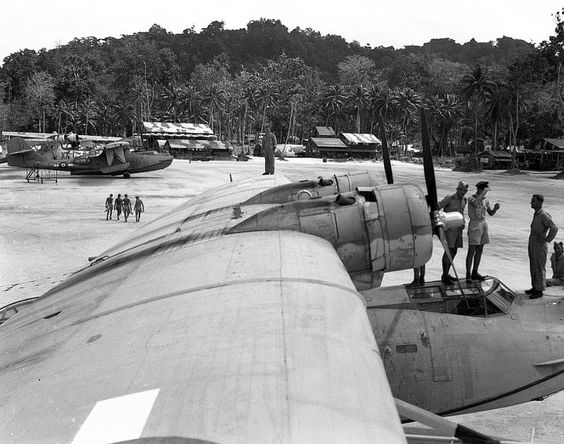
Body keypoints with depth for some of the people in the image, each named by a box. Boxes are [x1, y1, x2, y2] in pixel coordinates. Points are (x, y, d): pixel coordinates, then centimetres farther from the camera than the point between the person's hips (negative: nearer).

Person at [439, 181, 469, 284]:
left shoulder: (464, 199, 8)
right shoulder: (449, 198, -14)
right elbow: (437, 207, -16)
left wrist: (463, 223, 18)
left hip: (458, 229, 8)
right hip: (449, 228, -7)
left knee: (454, 251, 9)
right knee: (449, 251, -10)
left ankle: (446, 274, 19)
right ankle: (444, 276, -6)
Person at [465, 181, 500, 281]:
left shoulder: (485, 200, 7)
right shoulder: (471, 198, -12)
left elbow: (491, 213, 7)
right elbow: (476, 203, -36)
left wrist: (495, 208, -15)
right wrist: (484, 191, -27)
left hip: (483, 225, 7)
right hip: (474, 225, -7)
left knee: (479, 250, 10)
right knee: (471, 251, -5)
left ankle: (475, 273, 20)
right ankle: (468, 275, -1)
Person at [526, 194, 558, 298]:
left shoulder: (543, 215, -20)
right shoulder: (536, 214, 8)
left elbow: (554, 228, -27)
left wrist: (546, 239, -19)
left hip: (539, 245, -9)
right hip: (532, 244, 9)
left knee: (539, 268, -1)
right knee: (533, 267, 15)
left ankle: (539, 291, 7)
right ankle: (535, 287, 26)